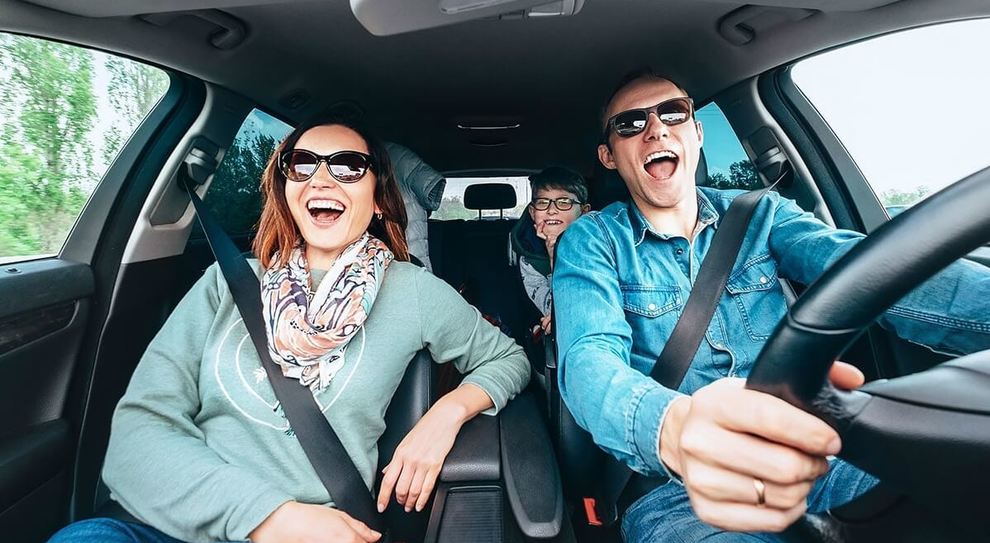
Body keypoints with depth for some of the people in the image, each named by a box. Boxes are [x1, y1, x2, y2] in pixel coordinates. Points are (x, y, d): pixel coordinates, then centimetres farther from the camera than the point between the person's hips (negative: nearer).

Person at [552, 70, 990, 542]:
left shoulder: (760, 215, 8)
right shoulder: (591, 242, -2)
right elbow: (590, 360, -18)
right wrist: (674, 429, -40)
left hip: (813, 453, 4)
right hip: (678, 488, -3)